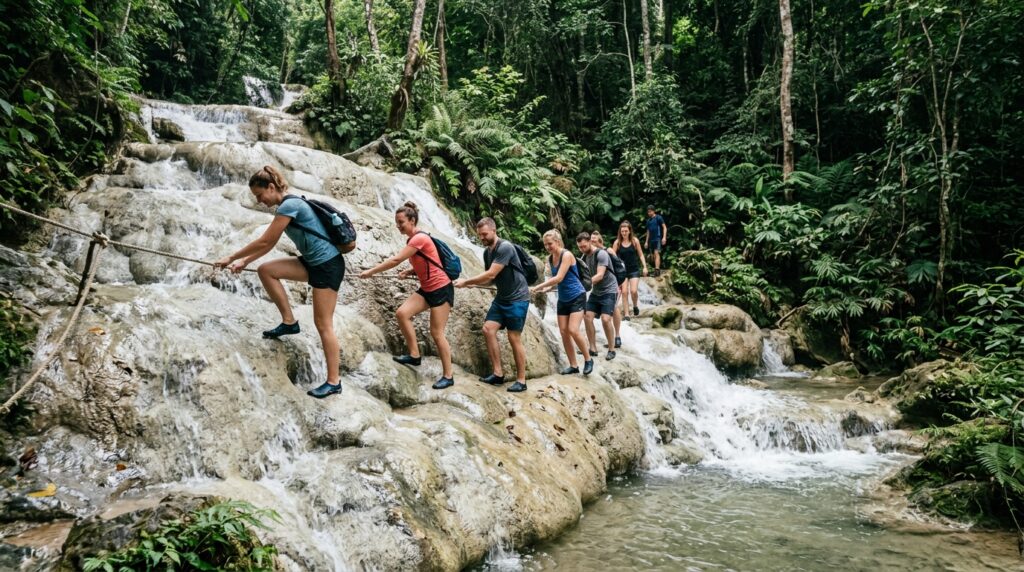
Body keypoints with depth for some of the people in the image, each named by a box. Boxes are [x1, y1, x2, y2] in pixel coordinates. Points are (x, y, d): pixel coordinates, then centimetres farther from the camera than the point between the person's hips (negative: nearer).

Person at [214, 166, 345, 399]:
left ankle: (333, 382, 2)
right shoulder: (288, 204, 11)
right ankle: (289, 322, 10)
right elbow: (270, 244, 17)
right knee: (266, 270, 3)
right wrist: (244, 261, 12)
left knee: (323, 324, -5)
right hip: (313, 262, 9)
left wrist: (231, 258, -6)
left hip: (327, 265, -9)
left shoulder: (289, 205, -18)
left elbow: (264, 242, -15)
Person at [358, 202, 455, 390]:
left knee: (437, 333, -5)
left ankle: (448, 376, 5)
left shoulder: (420, 238, -19)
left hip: (442, 289, -8)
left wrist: (371, 271, -15)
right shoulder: (412, 240, 9)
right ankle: (414, 355, 1)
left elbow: (395, 260, -21)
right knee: (402, 313, -9)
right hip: (427, 289, 8)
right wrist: (408, 272, -4)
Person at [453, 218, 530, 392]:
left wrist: (466, 281, -18)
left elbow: (491, 275, -24)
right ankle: (498, 373, 3)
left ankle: (521, 380, 3)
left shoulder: (505, 248, -20)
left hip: (517, 298, -8)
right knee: (488, 329, -4)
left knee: (514, 338, -6)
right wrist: (471, 283, -5)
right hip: (501, 298, 8)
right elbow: (489, 278, 12)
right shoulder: (487, 252, 7)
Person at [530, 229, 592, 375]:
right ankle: (573, 366, 12)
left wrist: (537, 287, -26)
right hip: (563, 299, 7)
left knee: (573, 330, -17)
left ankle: (588, 360, 3)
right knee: (563, 332, 2)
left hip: (577, 297, -7)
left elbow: (559, 278, -26)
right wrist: (546, 288, -7)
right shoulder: (550, 258, 2)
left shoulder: (567, 255, -19)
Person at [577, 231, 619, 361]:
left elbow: (600, 275, -28)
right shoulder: (585, 256, 5)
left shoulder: (601, 254, -20)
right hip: (595, 292, 7)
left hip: (608, 291, -7)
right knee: (588, 317, -4)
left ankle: (611, 349, -2)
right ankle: (593, 348, 4)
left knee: (605, 319, -16)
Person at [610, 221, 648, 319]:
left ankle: (635, 306, 21)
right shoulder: (617, 242, -5)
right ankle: (626, 314, 5)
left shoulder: (635, 240, -4)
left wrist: (645, 267, -1)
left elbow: (640, 255, 4)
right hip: (622, 270, 1)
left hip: (634, 270, -1)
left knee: (633, 291, -10)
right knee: (624, 292, -2)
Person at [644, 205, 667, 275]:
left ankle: (657, 269, -28)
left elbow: (664, 227, -5)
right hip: (651, 240, 7)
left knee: (657, 253, -19)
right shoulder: (648, 220, 16)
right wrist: (646, 242, 19)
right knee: (654, 255, 8)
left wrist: (664, 237, -15)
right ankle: (658, 270, 16)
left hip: (657, 238, -7)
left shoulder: (658, 218, -3)